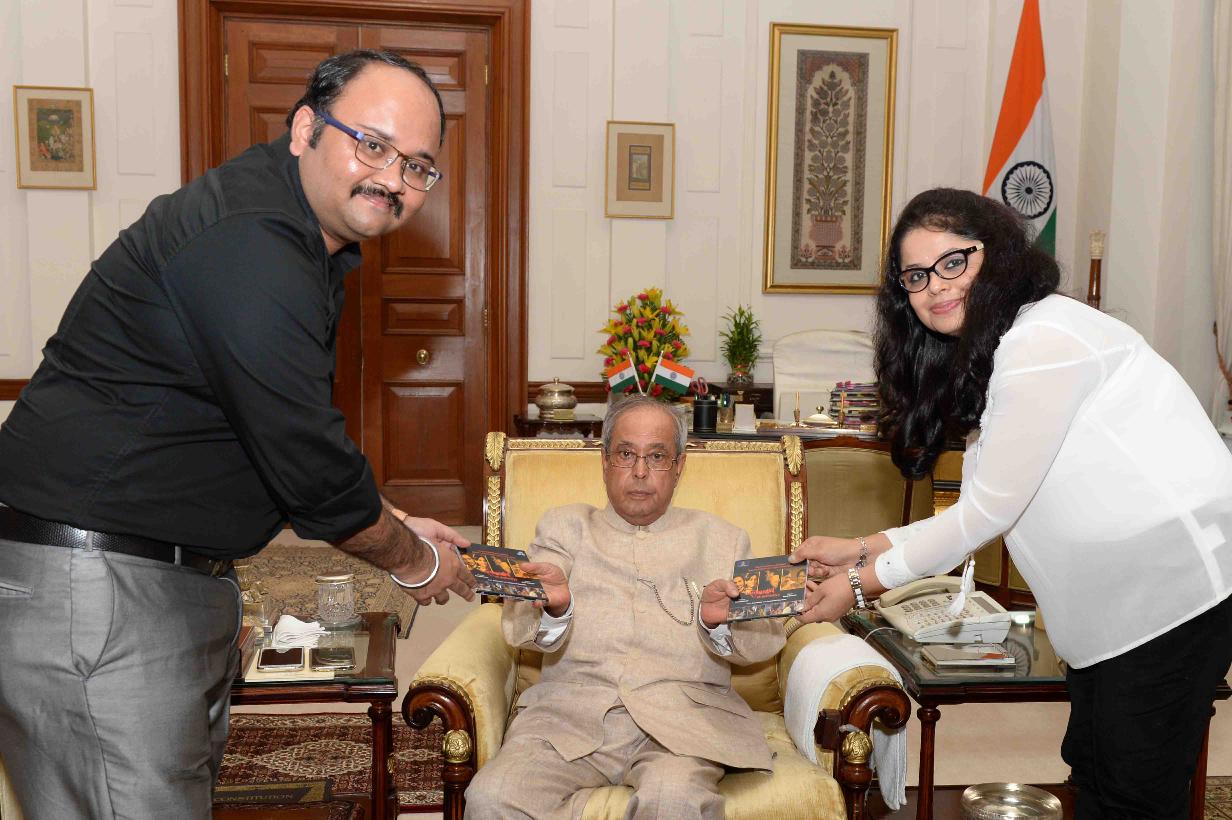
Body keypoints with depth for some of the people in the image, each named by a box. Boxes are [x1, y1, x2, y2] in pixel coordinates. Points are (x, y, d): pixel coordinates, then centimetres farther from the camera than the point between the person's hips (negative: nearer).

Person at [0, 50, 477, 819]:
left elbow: (294, 433, 21)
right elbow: (311, 469, -21)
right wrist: (414, 559, -4)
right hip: (94, 587, -10)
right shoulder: (245, 244, -23)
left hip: (185, 576, 10)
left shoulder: (310, 242, 11)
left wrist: (396, 523, 16)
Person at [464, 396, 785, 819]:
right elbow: (518, 629, 6)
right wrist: (553, 608, -18)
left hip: (682, 713, -1)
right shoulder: (564, 525, 21)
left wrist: (719, 620, -13)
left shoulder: (720, 538, 21)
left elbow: (767, 638, 10)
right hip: (571, 707, 2)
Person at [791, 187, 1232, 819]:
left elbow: (990, 509, -18)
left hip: (1175, 575, -10)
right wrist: (862, 549, 6)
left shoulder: (1043, 341, -19)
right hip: (1120, 594, 10)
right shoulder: (980, 365, 14)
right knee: (1092, 769, 16)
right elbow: (985, 509, 11)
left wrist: (864, 583, -9)